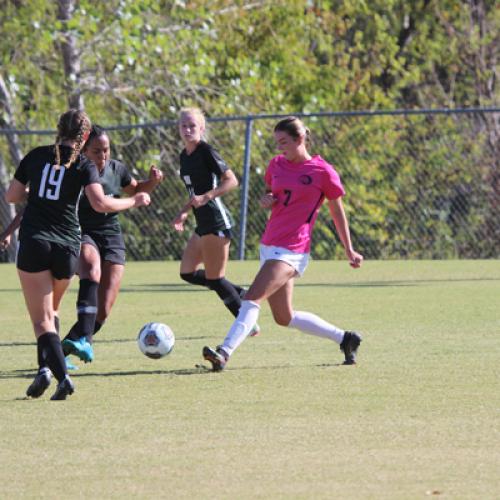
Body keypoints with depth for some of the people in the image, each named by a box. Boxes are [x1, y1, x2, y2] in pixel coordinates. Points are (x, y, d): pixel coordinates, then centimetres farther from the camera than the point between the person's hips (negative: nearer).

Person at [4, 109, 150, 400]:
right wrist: (134, 202, 0)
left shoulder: (36, 156, 6)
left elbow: (12, 196, 12)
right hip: (67, 246, 1)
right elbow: (100, 203, -15)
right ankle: (46, 366, 12)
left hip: (33, 242, -1)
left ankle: (61, 374, -25)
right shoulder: (84, 166, 0)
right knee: (51, 311, 24)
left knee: (42, 320, -4)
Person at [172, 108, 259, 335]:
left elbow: (231, 181, -16)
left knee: (214, 278, -5)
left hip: (216, 221, -9)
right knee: (187, 273, 9)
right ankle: (242, 295, 18)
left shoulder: (206, 152, -12)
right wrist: (184, 213, 16)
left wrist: (206, 197, -25)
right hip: (203, 223, 9)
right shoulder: (185, 156, 14)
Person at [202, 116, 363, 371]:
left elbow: (337, 211, 3)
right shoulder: (277, 164, 10)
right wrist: (265, 200, 1)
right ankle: (345, 338, 25)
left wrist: (349, 250, 7)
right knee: (284, 318, 12)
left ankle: (224, 352, -31)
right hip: (268, 245, 8)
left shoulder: (323, 172, -7)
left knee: (252, 298, -23)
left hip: (292, 251, -8)